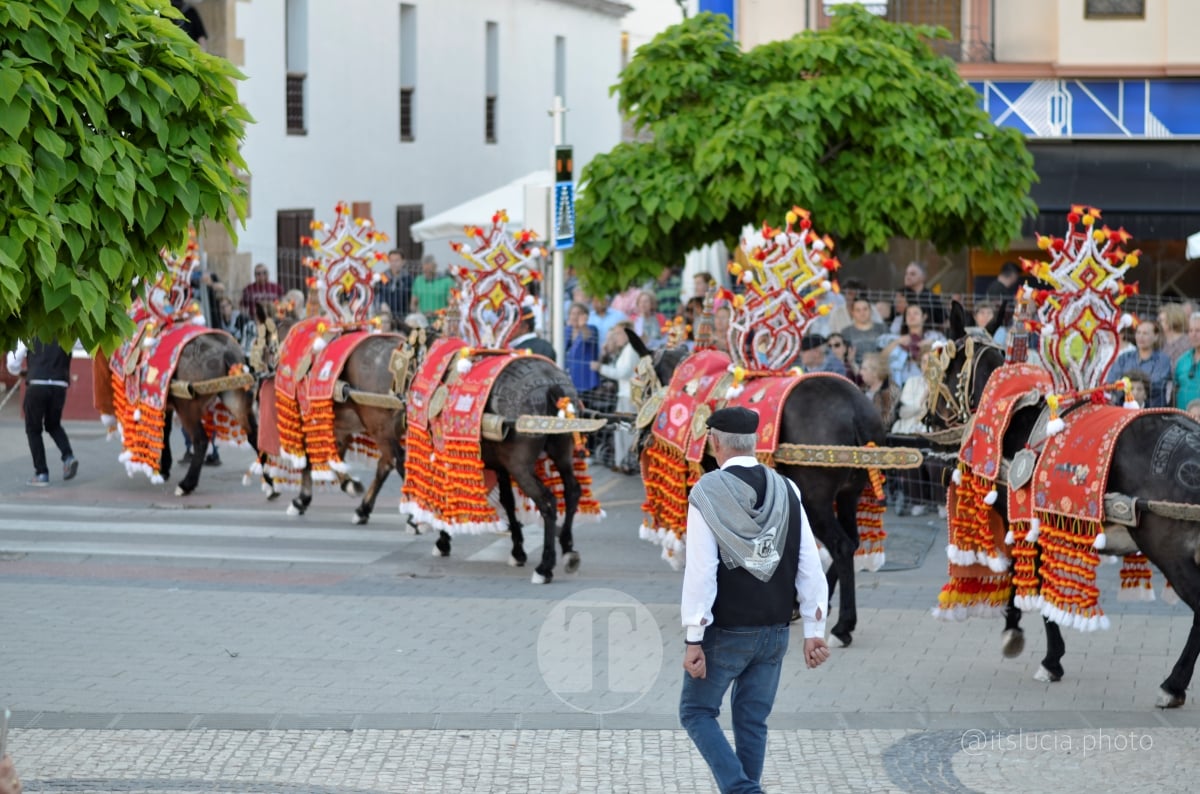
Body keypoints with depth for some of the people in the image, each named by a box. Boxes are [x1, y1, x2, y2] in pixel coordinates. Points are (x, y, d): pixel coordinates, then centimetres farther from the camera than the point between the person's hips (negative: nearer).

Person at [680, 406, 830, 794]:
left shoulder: (707, 494, -14)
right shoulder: (785, 492, 0)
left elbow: (700, 573, -17)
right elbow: (810, 568, -1)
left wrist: (694, 641, -13)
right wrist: (814, 631, 4)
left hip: (726, 633, -5)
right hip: (774, 632, 5)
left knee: (698, 712, 10)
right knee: (752, 721, 14)